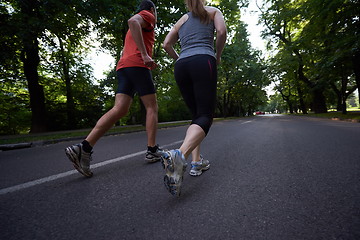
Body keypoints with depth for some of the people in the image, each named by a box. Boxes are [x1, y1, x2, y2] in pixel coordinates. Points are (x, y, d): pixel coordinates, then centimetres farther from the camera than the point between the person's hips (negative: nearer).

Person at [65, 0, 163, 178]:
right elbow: (132, 21, -13)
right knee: (152, 107, -2)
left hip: (123, 66, 8)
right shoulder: (147, 16, 11)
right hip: (138, 65, -7)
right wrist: (145, 54, -19)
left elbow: (124, 52, 34)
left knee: (119, 110, -8)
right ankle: (152, 150, -1)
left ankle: (84, 147, -20)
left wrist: (144, 58, 33)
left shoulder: (133, 30, 37)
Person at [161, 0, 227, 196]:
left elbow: (166, 44, 17)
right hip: (203, 62, -4)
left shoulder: (181, 20, 30)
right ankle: (180, 154, -38)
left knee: (196, 115, 10)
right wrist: (218, 56, 16)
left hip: (181, 67, 5)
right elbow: (221, 31, 2)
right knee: (205, 117, -12)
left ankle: (196, 162, 0)